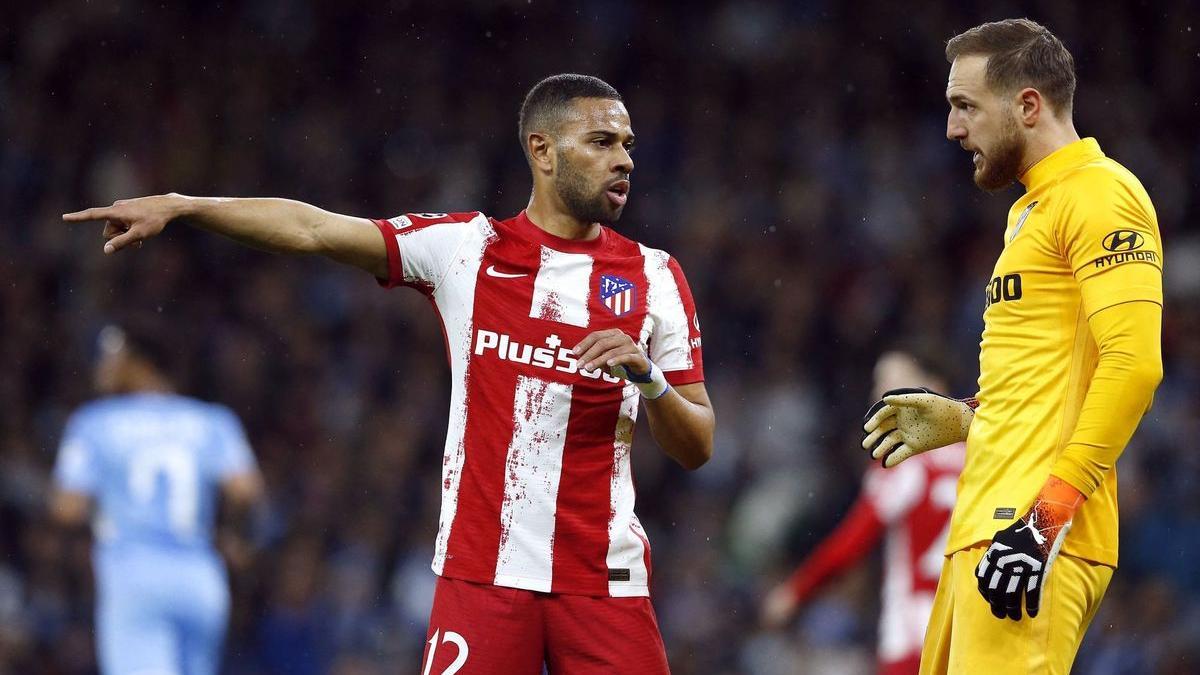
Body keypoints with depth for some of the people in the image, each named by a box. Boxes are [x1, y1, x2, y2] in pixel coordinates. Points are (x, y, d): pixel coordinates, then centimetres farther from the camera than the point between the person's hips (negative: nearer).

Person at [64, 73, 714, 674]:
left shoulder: (656, 276, 6)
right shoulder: (464, 246, 4)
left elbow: (697, 449, 7)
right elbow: (312, 228, -1)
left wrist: (647, 375, -12)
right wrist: (179, 206, -10)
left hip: (604, 581, 1)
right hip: (480, 568, -1)